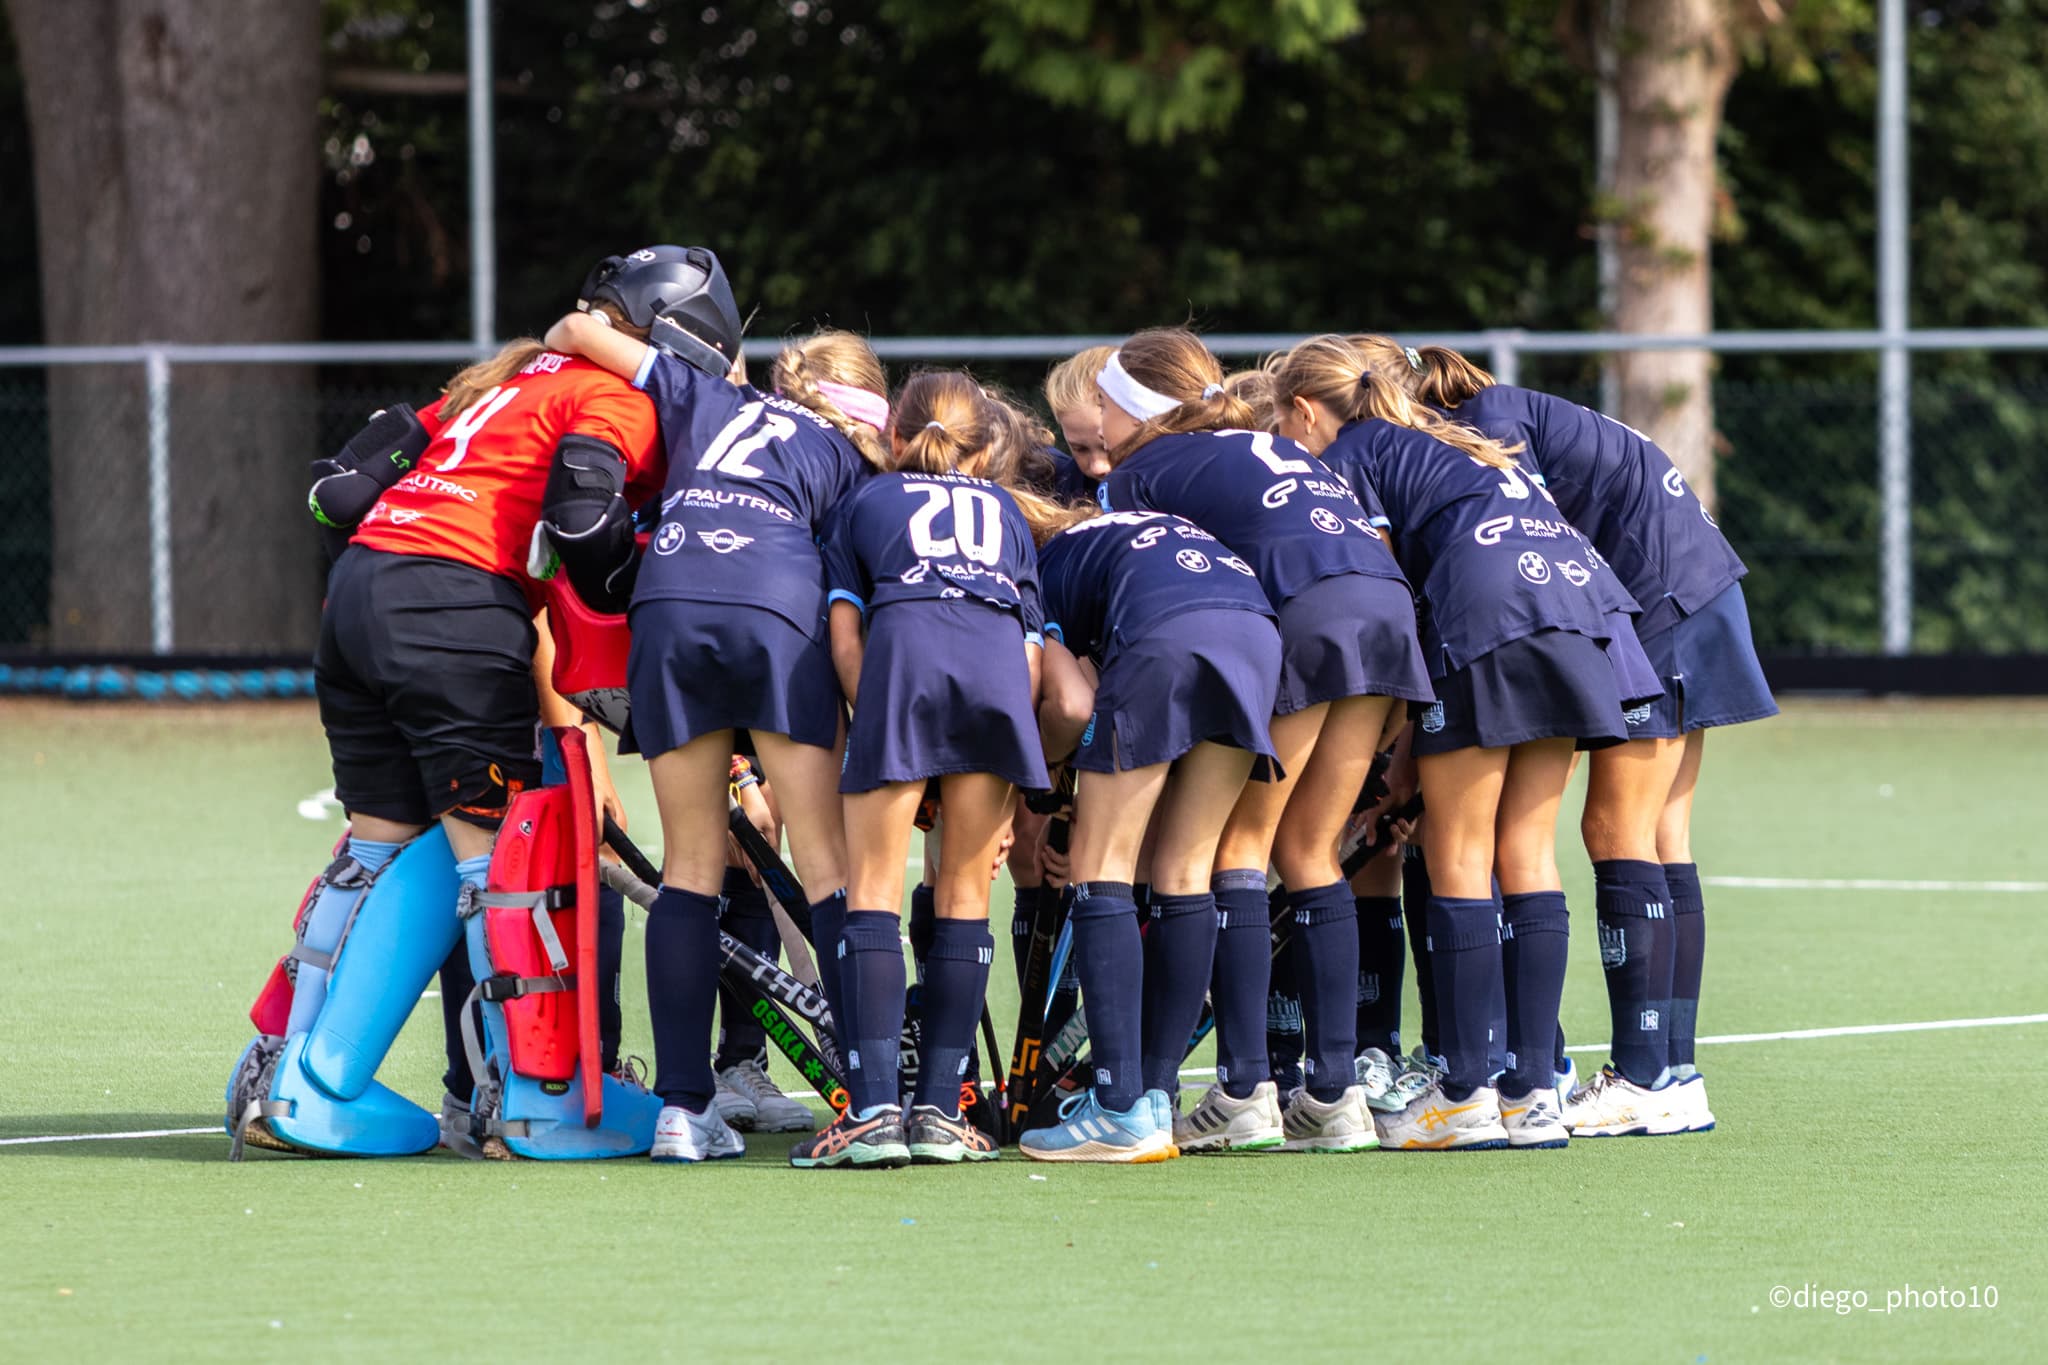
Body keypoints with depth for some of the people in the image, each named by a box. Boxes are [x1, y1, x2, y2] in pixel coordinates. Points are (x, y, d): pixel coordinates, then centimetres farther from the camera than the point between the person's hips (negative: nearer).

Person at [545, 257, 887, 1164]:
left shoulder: (704, 397, 31)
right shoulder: (847, 459, 25)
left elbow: (580, 329, 29)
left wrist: (555, 345, 51)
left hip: (665, 604, 2)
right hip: (776, 611, -2)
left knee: (691, 865, 9)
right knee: (827, 865, 0)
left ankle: (682, 1107, 3)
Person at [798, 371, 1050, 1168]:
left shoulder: (867, 502, 31)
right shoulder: (1004, 511, 35)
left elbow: (845, 636, 15)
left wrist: (879, 723, 10)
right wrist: (996, 791, 21)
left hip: (906, 640, -2)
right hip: (1001, 654, 2)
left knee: (874, 887, 1)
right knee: (965, 892, 11)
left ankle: (873, 1109, -12)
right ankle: (940, 1109, 4)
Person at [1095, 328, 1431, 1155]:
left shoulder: (1139, 474, 15)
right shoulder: (1267, 447, 33)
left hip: (1302, 611, -6)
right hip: (1388, 604, 6)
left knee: (1237, 844, 4)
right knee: (1309, 852, 13)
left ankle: (1243, 1094, -5)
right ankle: (1334, 1098, 9)